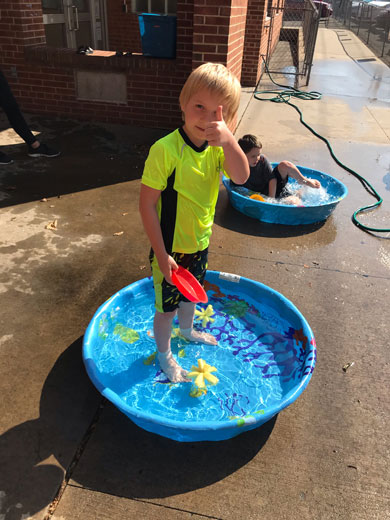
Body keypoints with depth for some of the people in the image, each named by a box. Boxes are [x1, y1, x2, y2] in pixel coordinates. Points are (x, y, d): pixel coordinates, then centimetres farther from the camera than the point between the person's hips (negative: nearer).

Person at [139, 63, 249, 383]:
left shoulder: (218, 146, -8)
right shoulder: (165, 150, -26)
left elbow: (241, 178, -25)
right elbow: (147, 204, -22)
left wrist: (229, 140, -43)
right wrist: (161, 254, -20)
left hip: (200, 243, 6)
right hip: (170, 248, -5)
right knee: (167, 305, 13)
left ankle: (187, 330, 59)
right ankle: (164, 354, 40)